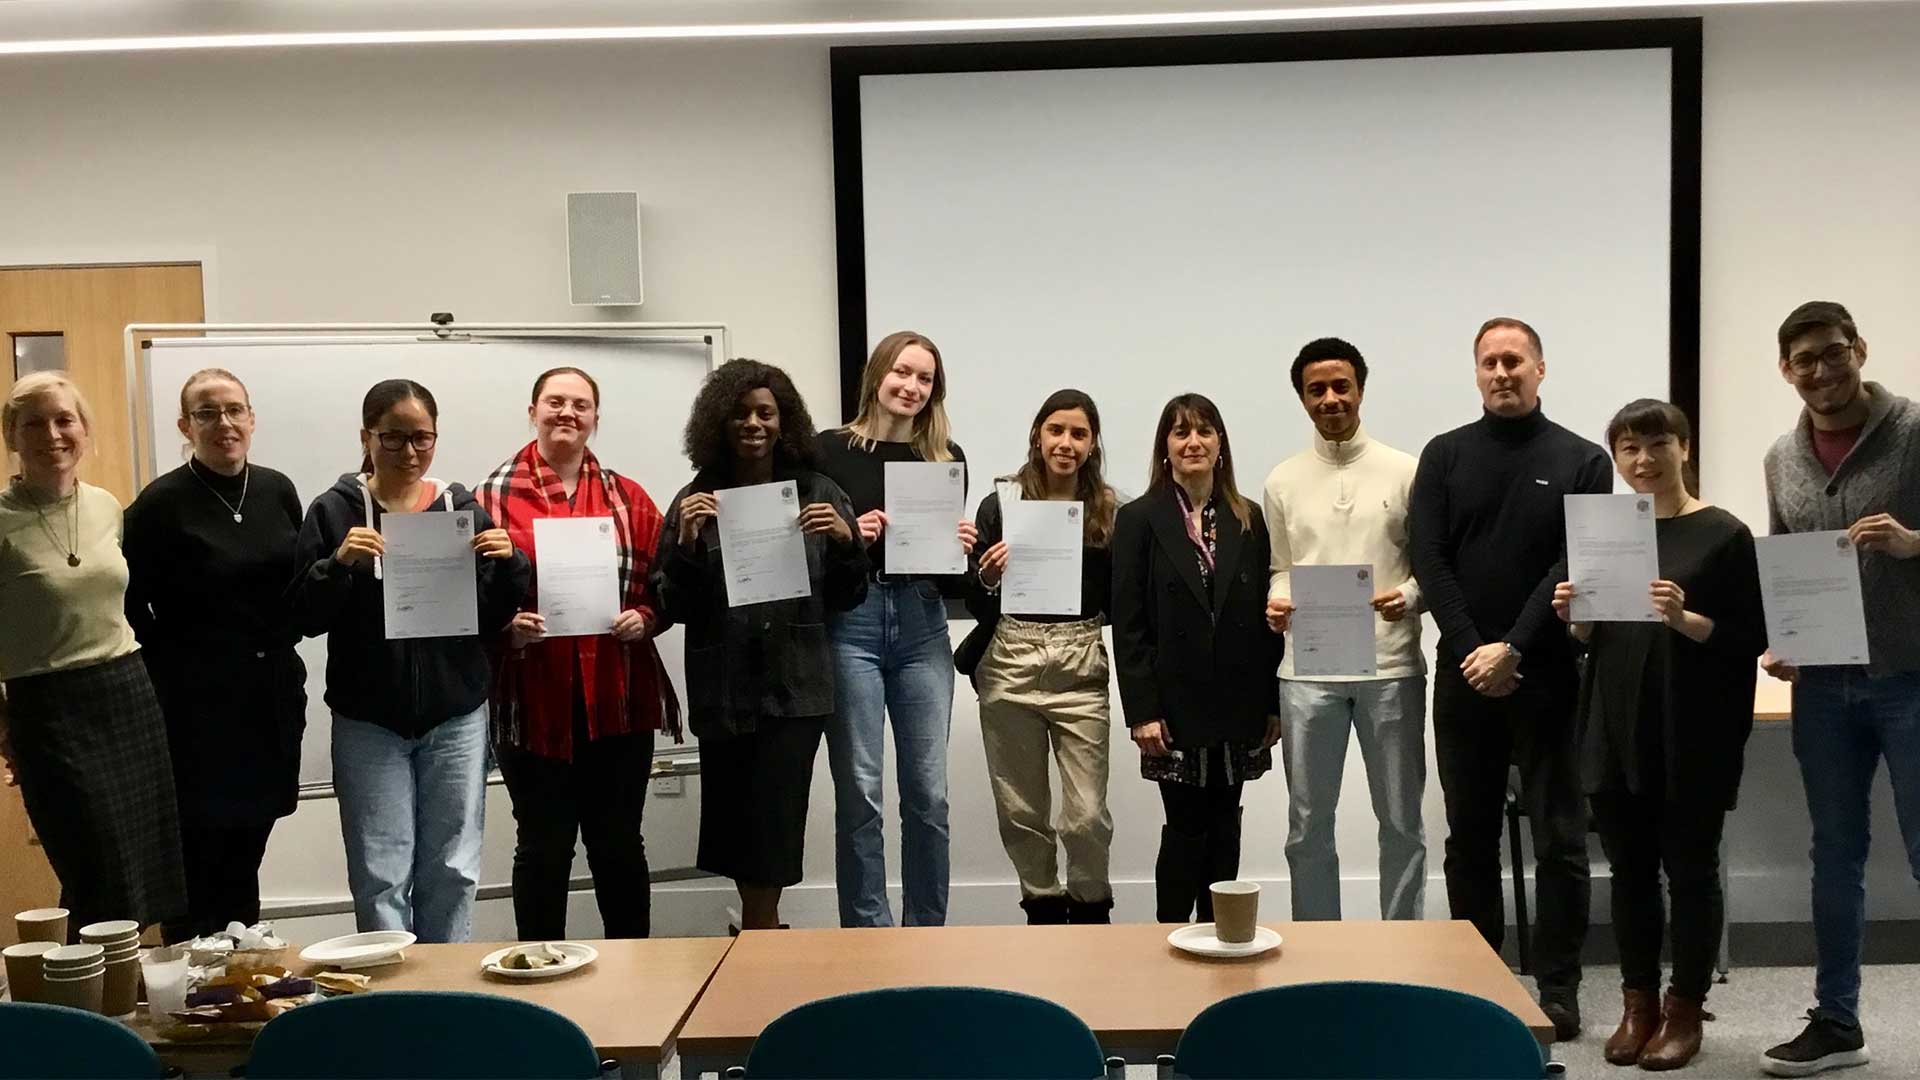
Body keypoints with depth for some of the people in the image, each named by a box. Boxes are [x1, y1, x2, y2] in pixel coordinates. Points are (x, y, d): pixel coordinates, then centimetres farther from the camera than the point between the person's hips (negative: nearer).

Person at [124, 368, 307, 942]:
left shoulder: (277, 490, 6)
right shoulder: (161, 504, -9)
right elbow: (128, 606, -8)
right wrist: (170, 672, -7)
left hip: (272, 696, 5)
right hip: (197, 706, -5)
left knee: (246, 854, 14)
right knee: (198, 857, 0)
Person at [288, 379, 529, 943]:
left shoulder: (463, 508, 5)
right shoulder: (336, 511, -1)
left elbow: (492, 619, 6)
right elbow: (304, 617, -5)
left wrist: (509, 564, -13)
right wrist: (338, 564, -22)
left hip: (456, 717, 2)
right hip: (370, 721, -2)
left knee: (452, 872, 9)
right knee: (381, 876, 0)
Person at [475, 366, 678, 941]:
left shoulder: (628, 498, 8)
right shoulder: (493, 497, 1)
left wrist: (645, 618, -11)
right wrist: (505, 627, -19)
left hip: (619, 701, 2)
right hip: (533, 702, -2)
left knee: (619, 844, 12)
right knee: (544, 847, 8)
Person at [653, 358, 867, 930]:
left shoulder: (818, 493, 3)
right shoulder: (697, 501, 3)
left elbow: (846, 599, 6)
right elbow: (673, 608, 0)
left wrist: (846, 541, -11)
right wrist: (686, 541, -14)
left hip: (794, 688, -1)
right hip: (723, 690, 1)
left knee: (771, 838, -4)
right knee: (736, 831, 10)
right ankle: (763, 930, 31)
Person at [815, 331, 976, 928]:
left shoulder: (947, 458, 10)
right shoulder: (832, 450, 1)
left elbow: (953, 573, 14)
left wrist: (961, 546, -7)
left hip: (922, 626, 3)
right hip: (851, 624, -3)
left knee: (928, 794, 5)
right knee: (859, 791, -1)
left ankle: (927, 935, 18)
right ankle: (869, 935, 10)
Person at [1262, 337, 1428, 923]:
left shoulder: (1405, 471, 1)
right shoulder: (1283, 480, 7)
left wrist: (1409, 596, -17)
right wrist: (1276, 601, -8)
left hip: (1390, 667, -1)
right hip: (1308, 671, 1)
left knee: (1402, 822, 8)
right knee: (1308, 825, 8)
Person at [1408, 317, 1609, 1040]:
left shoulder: (1581, 461, 3)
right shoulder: (1445, 456, 7)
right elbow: (1427, 558, -1)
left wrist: (1513, 647, -14)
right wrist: (1474, 651, -10)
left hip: (1547, 674, -2)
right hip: (1464, 674, 2)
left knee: (1559, 839, 2)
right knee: (1470, 837, 9)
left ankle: (1558, 992, 12)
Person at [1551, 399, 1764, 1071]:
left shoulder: (1723, 534, -4)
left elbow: (1751, 638, -8)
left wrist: (1684, 620, -23)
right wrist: (1574, 617, -3)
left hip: (1693, 737, -4)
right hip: (1615, 733, 4)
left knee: (1690, 870, 5)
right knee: (1629, 870, 10)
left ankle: (1685, 1009, 17)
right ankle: (1638, 1003, 21)